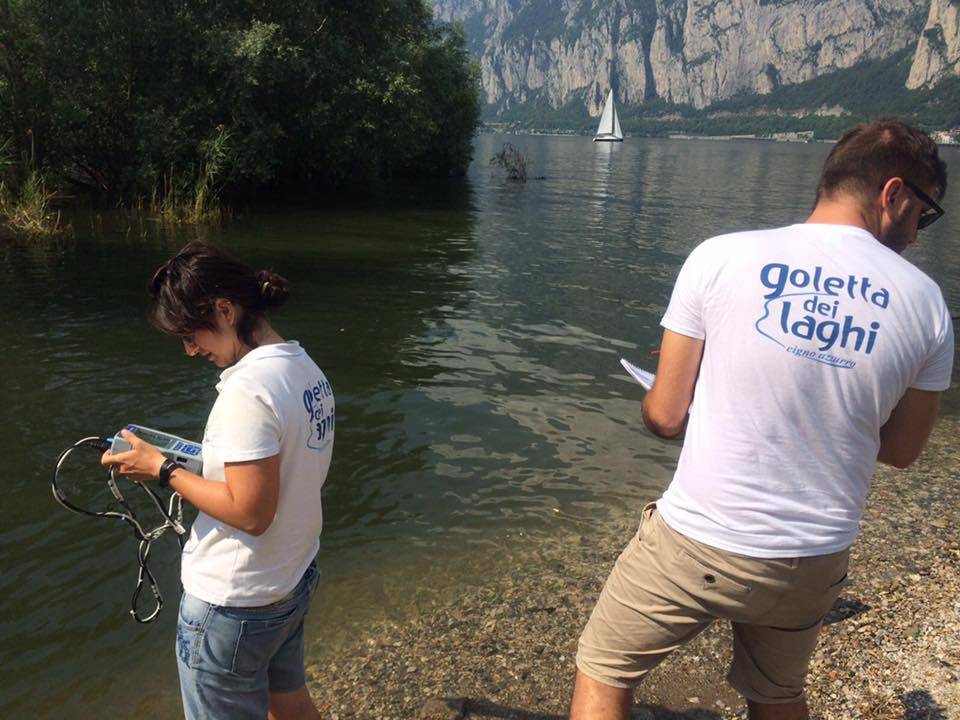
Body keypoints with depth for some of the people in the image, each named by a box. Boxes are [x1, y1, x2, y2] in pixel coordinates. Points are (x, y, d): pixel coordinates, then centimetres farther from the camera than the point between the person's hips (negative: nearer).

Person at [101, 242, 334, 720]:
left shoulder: (248, 388, -27)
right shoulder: (307, 370, 1)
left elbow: (250, 512, -27)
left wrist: (163, 470, -17)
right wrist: (208, 464, 6)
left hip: (233, 604, -8)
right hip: (295, 581, 8)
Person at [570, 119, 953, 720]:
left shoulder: (721, 257, -12)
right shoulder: (925, 302, -4)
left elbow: (665, 416, -9)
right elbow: (901, 449, 7)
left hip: (696, 542, -3)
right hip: (816, 562, 4)